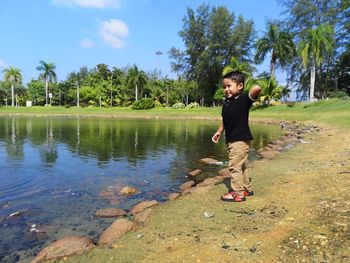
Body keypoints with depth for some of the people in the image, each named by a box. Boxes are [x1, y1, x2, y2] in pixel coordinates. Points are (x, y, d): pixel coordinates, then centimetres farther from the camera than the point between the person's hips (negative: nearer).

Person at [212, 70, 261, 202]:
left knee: (235, 166, -6)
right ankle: (246, 189, 33)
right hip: (231, 140, 8)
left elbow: (257, 88, -30)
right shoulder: (226, 102, 8)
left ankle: (237, 193, 6)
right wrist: (219, 132, 13)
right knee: (241, 165, 19)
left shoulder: (244, 99, -13)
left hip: (241, 139, -8)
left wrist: (253, 91, -9)